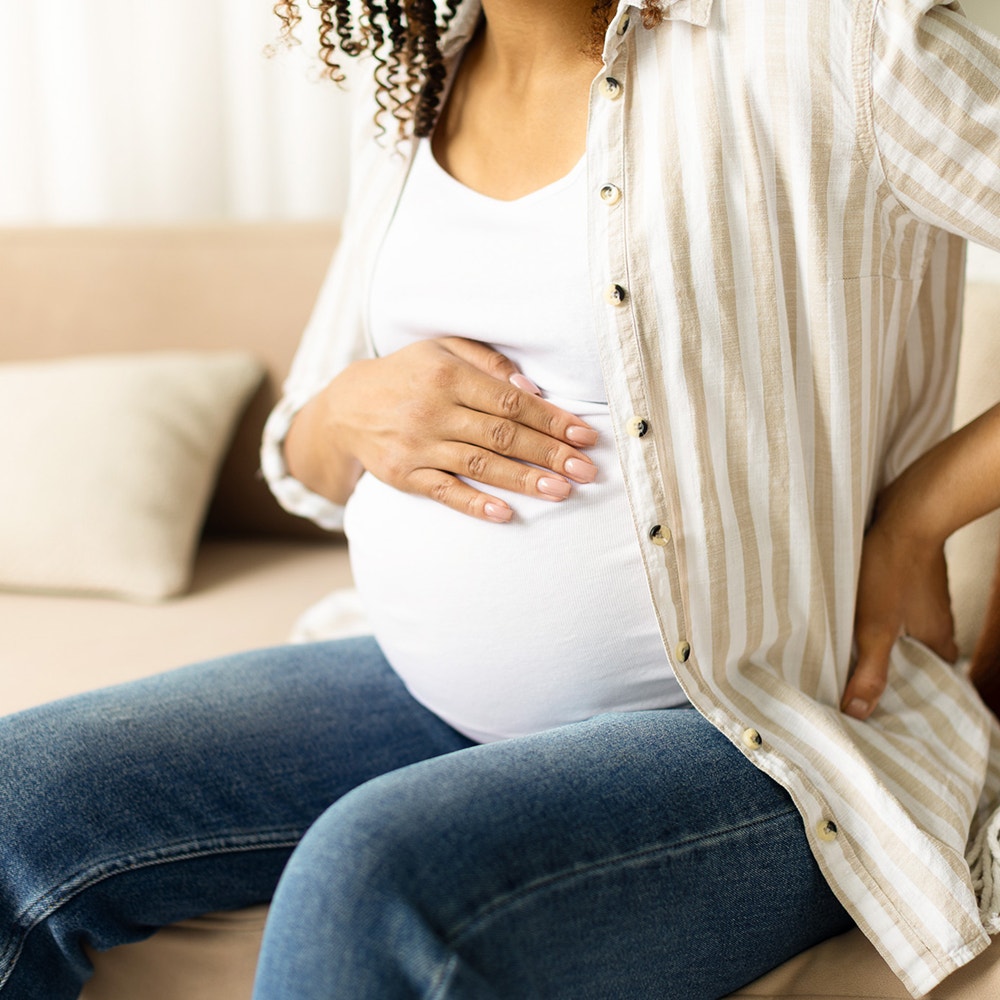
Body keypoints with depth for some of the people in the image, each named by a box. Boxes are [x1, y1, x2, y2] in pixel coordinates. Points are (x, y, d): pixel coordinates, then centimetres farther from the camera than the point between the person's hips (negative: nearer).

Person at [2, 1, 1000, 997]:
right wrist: (352, 411, -7)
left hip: (751, 734, -6)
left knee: (372, 878, -34)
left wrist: (913, 518, -15)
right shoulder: (411, 87, 7)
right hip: (431, 688, 7)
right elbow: (305, 464, 16)